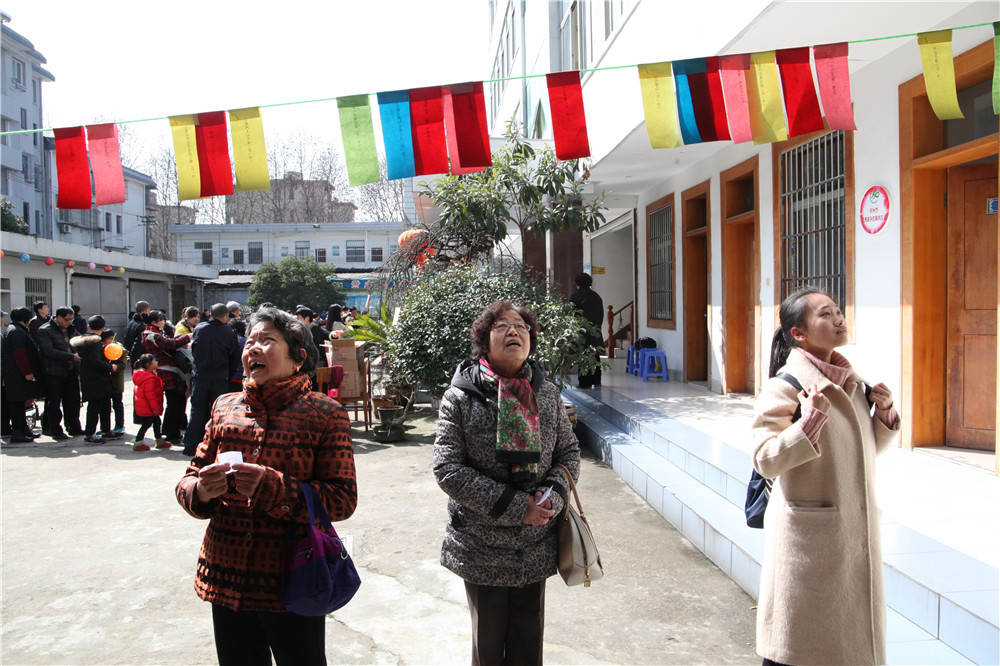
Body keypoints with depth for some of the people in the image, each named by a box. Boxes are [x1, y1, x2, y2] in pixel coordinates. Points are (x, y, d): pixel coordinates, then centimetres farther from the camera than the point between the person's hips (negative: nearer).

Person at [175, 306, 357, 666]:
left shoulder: (325, 413, -6)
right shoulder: (225, 407, 7)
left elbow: (343, 498, -13)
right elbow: (188, 481, 12)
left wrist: (272, 488, -25)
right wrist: (200, 491, -12)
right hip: (227, 579, 4)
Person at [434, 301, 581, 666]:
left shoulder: (547, 393, 1)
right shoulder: (461, 397, -11)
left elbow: (569, 452, 9)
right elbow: (447, 468, -16)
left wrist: (553, 494, -11)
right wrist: (513, 506, -20)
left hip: (536, 546, 3)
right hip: (482, 548, -3)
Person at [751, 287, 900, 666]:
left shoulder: (851, 381, 9)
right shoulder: (785, 387, -14)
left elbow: (868, 450, 19)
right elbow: (765, 460, -21)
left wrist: (884, 413, 3)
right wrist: (809, 422, -30)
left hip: (855, 531, 7)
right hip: (809, 536, -7)